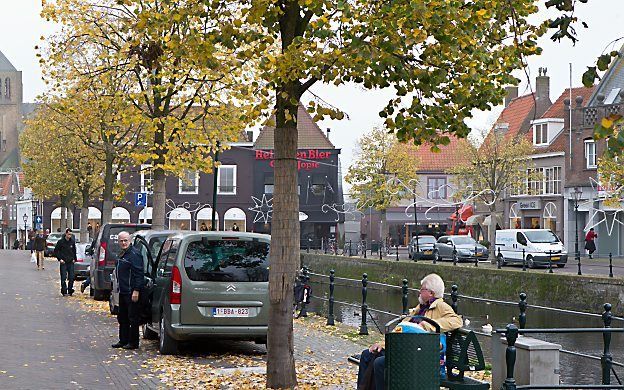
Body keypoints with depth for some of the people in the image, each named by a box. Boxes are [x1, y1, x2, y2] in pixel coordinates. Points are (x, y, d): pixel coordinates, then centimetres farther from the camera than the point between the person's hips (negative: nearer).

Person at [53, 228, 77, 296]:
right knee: (63, 278, -4)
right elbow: (55, 251, 1)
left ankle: (70, 291, 11)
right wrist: (60, 259, -6)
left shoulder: (72, 241, 7)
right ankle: (64, 291, 1)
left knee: (71, 277, 1)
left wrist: (74, 258, 9)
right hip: (63, 262, -3)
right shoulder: (61, 242, -4)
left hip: (71, 262, 3)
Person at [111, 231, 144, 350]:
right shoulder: (122, 255, 16)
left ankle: (133, 343, 1)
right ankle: (123, 341, 25)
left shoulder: (134, 255, -14)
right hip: (123, 292, 10)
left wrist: (136, 291, -23)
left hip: (131, 292, -10)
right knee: (122, 317, 16)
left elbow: (138, 274, -19)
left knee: (132, 318, -4)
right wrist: (118, 286, 19)